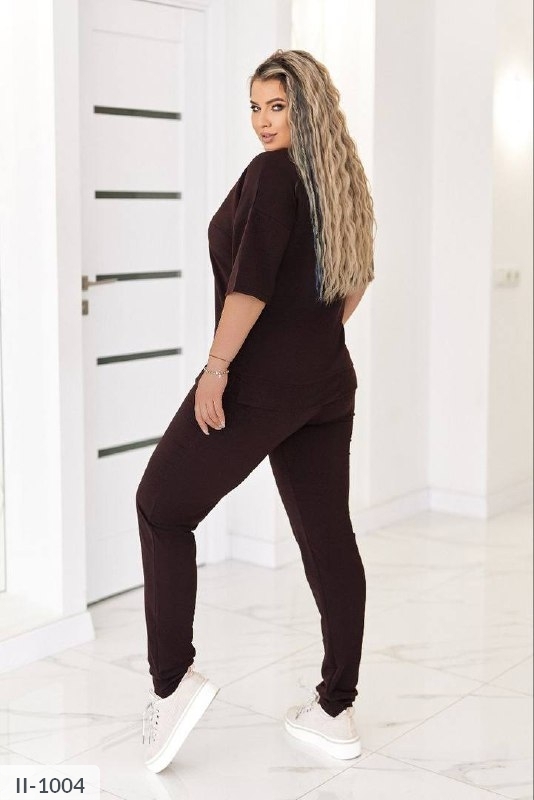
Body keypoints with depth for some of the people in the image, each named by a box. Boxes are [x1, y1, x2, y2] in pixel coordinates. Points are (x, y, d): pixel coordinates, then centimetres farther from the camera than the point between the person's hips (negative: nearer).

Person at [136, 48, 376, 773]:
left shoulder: (273, 173, -12)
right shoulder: (343, 178, 13)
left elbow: (250, 282, -21)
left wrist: (215, 369, -17)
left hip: (259, 382, -8)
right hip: (328, 384, 8)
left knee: (163, 507, 6)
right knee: (328, 535, 9)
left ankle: (172, 680, 3)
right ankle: (336, 711, 17)